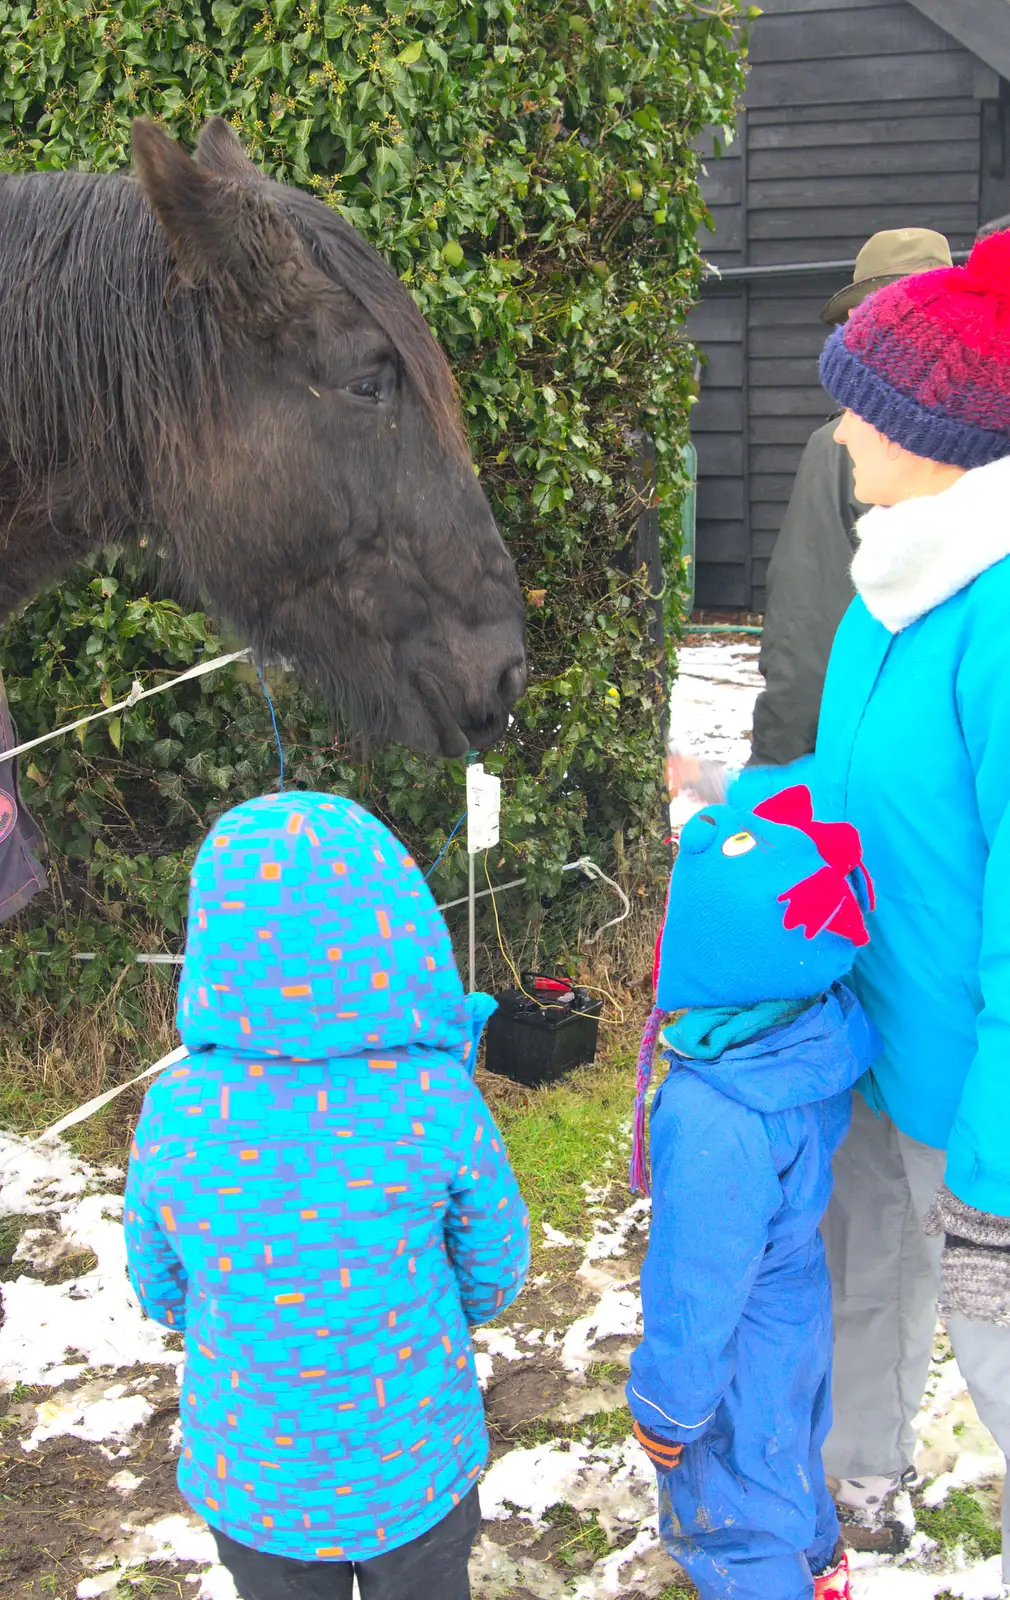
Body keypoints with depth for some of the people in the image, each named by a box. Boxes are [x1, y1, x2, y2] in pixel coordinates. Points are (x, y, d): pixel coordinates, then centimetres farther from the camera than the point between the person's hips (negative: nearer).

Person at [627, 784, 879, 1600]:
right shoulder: (822, 1024, -19)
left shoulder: (713, 1121, -40)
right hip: (798, 1300, 8)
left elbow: (700, 1283, -28)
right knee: (788, 1448, 34)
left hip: (742, 1344, -8)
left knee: (729, 1508, 17)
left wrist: (667, 1403, -14)